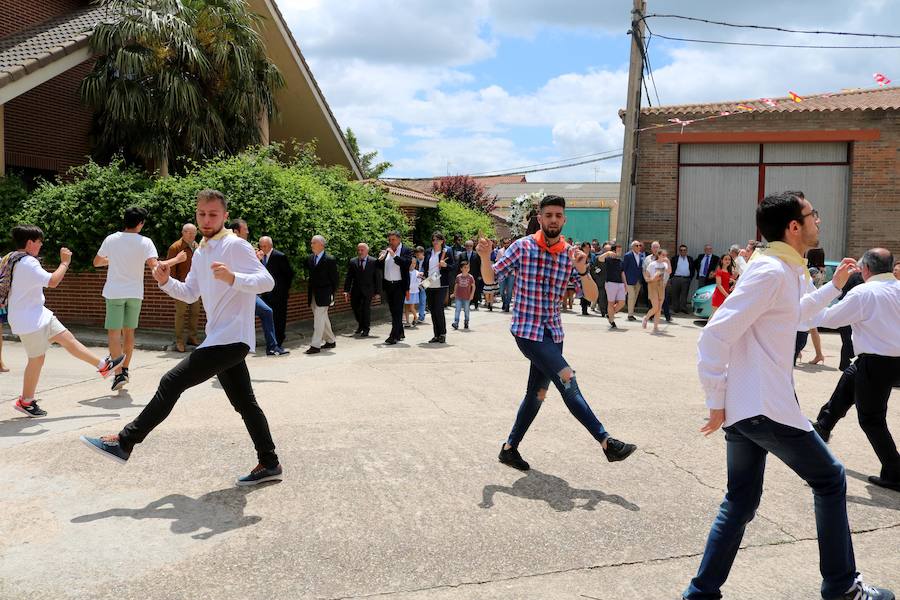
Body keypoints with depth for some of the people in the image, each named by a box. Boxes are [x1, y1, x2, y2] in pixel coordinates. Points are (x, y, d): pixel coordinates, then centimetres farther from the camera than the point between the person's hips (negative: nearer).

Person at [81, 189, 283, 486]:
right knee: (245, 403, 13)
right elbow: (190, 294, 23)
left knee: (172, 382, -11)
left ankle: (124, 443, -2)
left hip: (231, 339, -10)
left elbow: (267, 281, -20)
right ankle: (269, 464, 21)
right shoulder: (200, 253, 16)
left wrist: (232, 278, -35)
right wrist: (166, 282, 4)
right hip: (221, 339, 10)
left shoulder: (235, 245, -11)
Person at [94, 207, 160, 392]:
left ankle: (119, 375, -9)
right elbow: (154, 265, -20)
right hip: (135, 293, 1)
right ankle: (125, 370, 22)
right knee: (129, 331, 15)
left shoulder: (111, 239, -1)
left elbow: (96, 262, 11)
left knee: (114, 332, -1)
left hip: (114, 292, -1)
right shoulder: (145, 242, -7)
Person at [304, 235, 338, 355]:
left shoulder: (330, 260, -8)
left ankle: (315, 345, -9)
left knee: (319, 319, -10)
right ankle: (331, 341, 27)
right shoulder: (309, 259, 10)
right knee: (323, 318, 14)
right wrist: (309, 280, 6)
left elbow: (334, 279, -5)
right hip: (312, 294, 7)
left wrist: (332, 294, -5)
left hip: (323, 294, -6)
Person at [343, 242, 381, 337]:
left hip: (367, 290, -3)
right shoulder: (352, 262, 4)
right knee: (355, 308, 6)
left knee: (366, 309, -6)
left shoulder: (374, 262, -3)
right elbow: (348, 277, 4)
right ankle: (360, 326, 30)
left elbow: (378, 278, -2)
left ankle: (366, 330, 10)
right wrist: (346, 290, -3)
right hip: (356, 290, 3)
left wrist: (377, 291, -6)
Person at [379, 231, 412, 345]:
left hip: (399, 285, -6)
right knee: (393, 311, 12)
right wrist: (380, 259, -8)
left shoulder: (406, 251, -4)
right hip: (388, 285, 6)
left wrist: (394, 255, -21)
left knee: (397, 311, -7)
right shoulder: (386, 250, 11)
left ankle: (394, 336, -8)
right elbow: (380, 267, 12)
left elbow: (407, 263, -19)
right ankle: (400, 333, 24)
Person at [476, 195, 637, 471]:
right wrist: (485, 257, -21)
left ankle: (509, 448, 26)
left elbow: (592, 296, -1)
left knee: (538, 392, 11)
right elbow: (490, 278, 0)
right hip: (526, 331, -6)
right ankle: (606, 442, -10)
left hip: (553, 333, 6)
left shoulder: (570, 254, 4)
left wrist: (582, 270, -19)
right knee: (567, 380, -16)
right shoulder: (523, 246, -6)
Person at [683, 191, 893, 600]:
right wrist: (717, 401, -17)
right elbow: (714, 336, -21)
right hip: (766, 408, -9)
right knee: (830, 479, 10)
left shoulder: (785, 271, 16)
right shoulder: (771, 272, -15)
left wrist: (833, 287, 35)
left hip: (743, 410, 9)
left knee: (740, 503, 13)